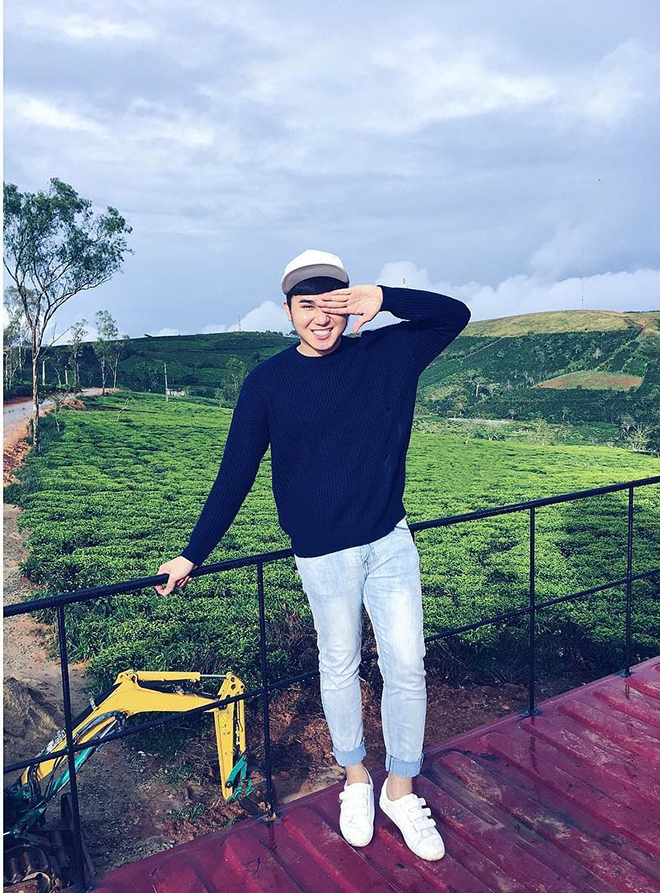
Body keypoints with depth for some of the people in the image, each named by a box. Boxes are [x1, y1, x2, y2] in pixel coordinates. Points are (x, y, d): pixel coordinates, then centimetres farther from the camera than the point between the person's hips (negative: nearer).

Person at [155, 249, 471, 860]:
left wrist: (385, 298, -19)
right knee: (339, 667, 14)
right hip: (323, 553, -2)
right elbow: (235, 476, -3)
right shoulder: (267, 382, -6)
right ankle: (355, 778, 37)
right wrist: (193, 555, -3)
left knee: (406, 666, 6)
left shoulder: (387, 353, -2)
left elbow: (455, 314, -1)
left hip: (391, 540, 2)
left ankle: (401, 787, 28)